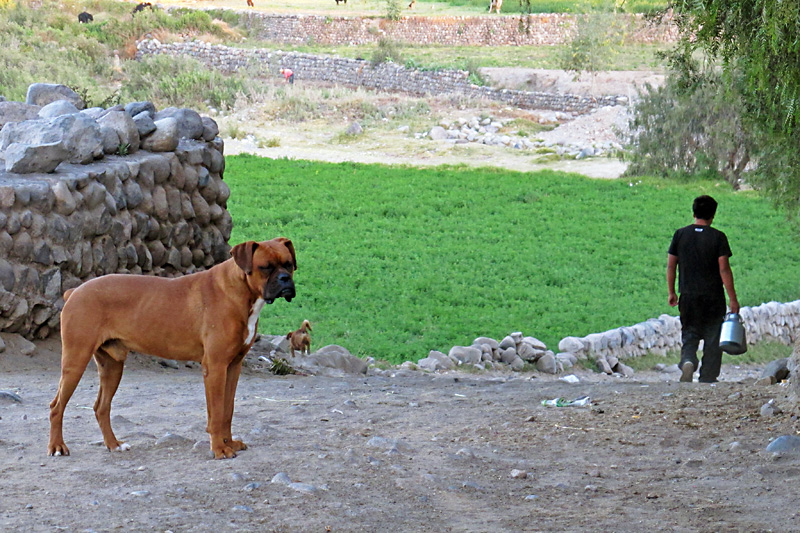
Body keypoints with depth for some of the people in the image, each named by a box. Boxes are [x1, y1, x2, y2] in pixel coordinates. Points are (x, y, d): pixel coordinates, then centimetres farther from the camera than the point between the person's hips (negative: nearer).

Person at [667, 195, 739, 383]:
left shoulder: (680, 234, 2)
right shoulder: (718, 237, -7)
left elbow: (670, 266, 4)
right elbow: (724, 269, -10)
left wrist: (671, 293, 14)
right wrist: (733, 299, -6)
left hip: (688, 297, 2)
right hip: (713, 297, -2)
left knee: (689, 335, 10)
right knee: (713, 339, 9)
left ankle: (687, 361, -18)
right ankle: (707, 378, 10)